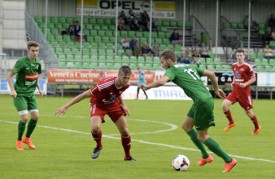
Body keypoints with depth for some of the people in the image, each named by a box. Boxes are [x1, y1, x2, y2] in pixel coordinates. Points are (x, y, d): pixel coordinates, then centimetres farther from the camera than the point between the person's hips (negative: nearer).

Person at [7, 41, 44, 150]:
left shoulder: (38, 63, 4)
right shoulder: (21, 62, -17)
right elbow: (9, 76, -14)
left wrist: (39, 89, 15)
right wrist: (12, 90, -23)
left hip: (30, 94, 6)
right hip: (20, 94, -6)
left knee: (35, 116, -2)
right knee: (25, 117, -15)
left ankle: (27, 138, 20)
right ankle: (19, 141, 6)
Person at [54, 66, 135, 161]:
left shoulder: (126, 85, -21)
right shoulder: (105, 84, -41)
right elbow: (85, 94, -35)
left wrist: (123, 104, -1)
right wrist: (66, 106, -36)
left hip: (113, 104, 5)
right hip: (98, 104, -5)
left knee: (125, 131, 1)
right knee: (95, 127, -30)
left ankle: (128, 156, 26)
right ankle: (99, 146, 5)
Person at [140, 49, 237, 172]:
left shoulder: (172, 70, -3)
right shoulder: (189, 67, 21)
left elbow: (161, 81, -24)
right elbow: (211, 74, 20)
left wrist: (147, 87, -8)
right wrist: (216, 89, 32)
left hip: (203, 102, -9)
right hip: (207, 98, 9)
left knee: (202, 136, 4)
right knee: (186, 126, 21)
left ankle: (229, 160, 3)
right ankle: (205, 156, 25)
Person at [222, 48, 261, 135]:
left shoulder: (247, 67, -12)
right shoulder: (234, 65, 6)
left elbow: (253, 79, -7)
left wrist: (245, 84, -21)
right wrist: (233, 82, 5)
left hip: (244, 92, -5)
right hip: (235, 91, 5)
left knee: (248, 112, 6)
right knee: (224, 105, -14)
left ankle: (257, 127, 31)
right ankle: (231, 122, 7)